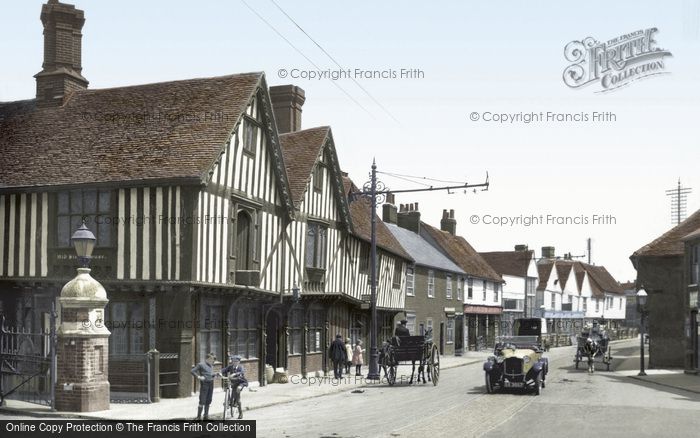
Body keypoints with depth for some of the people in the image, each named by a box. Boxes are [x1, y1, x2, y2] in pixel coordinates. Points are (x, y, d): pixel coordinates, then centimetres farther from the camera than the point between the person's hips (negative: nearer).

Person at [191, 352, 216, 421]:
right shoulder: (201, 364, -7)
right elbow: (192, 371, -11)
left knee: (208, 401, 10)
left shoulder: (211, 366, 15)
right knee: (202, 401, -7)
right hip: (204, 384, -7)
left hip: (211, 384, 7)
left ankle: (206, 416, 19)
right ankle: (199, 416, 0)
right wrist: (198, 376, -19)